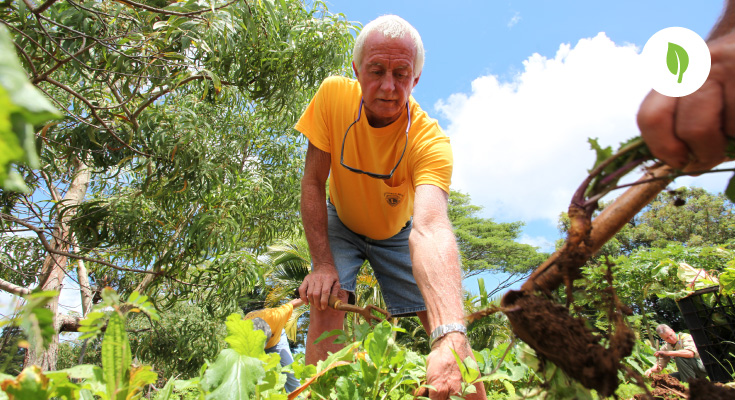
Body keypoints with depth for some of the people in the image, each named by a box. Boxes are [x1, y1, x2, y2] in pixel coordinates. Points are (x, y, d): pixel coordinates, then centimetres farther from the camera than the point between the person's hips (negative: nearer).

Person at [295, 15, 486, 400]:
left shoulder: (430, 140, -33)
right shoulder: (333, 95, -26)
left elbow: (430, 228, -49)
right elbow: (312, 183, -18)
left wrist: (451, 337, -63)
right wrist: (322, 264, -24)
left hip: (398, 233, 0)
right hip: (340, 225, 1)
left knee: (444, 319, -11)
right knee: (326, 301, -23)